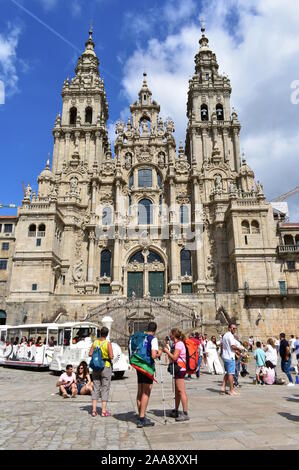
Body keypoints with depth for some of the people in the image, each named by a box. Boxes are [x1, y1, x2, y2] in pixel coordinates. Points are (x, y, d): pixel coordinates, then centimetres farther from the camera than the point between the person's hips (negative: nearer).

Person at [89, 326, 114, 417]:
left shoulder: (95, 342, -1)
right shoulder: (108, 343, -14)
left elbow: (90, 354, 1)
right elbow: (111, 356, -17)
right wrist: (108, 357, 4)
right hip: (106, 367, -4)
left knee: (95, 388, 12)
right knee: (105, 388, 4)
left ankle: (94, 410, 14)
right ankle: (104, 411, 7)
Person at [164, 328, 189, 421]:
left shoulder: (179, 344, -14)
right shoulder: (178, 343, 16)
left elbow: (174, 358, -20)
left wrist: (167, 351, -9)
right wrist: (168, 352, 9)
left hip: (180, 369, -11)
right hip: (179, 369, 11)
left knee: (181, 391, -9)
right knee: (177, 391, 17)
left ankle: (185, 414, -6)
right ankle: (176, 411, 27)